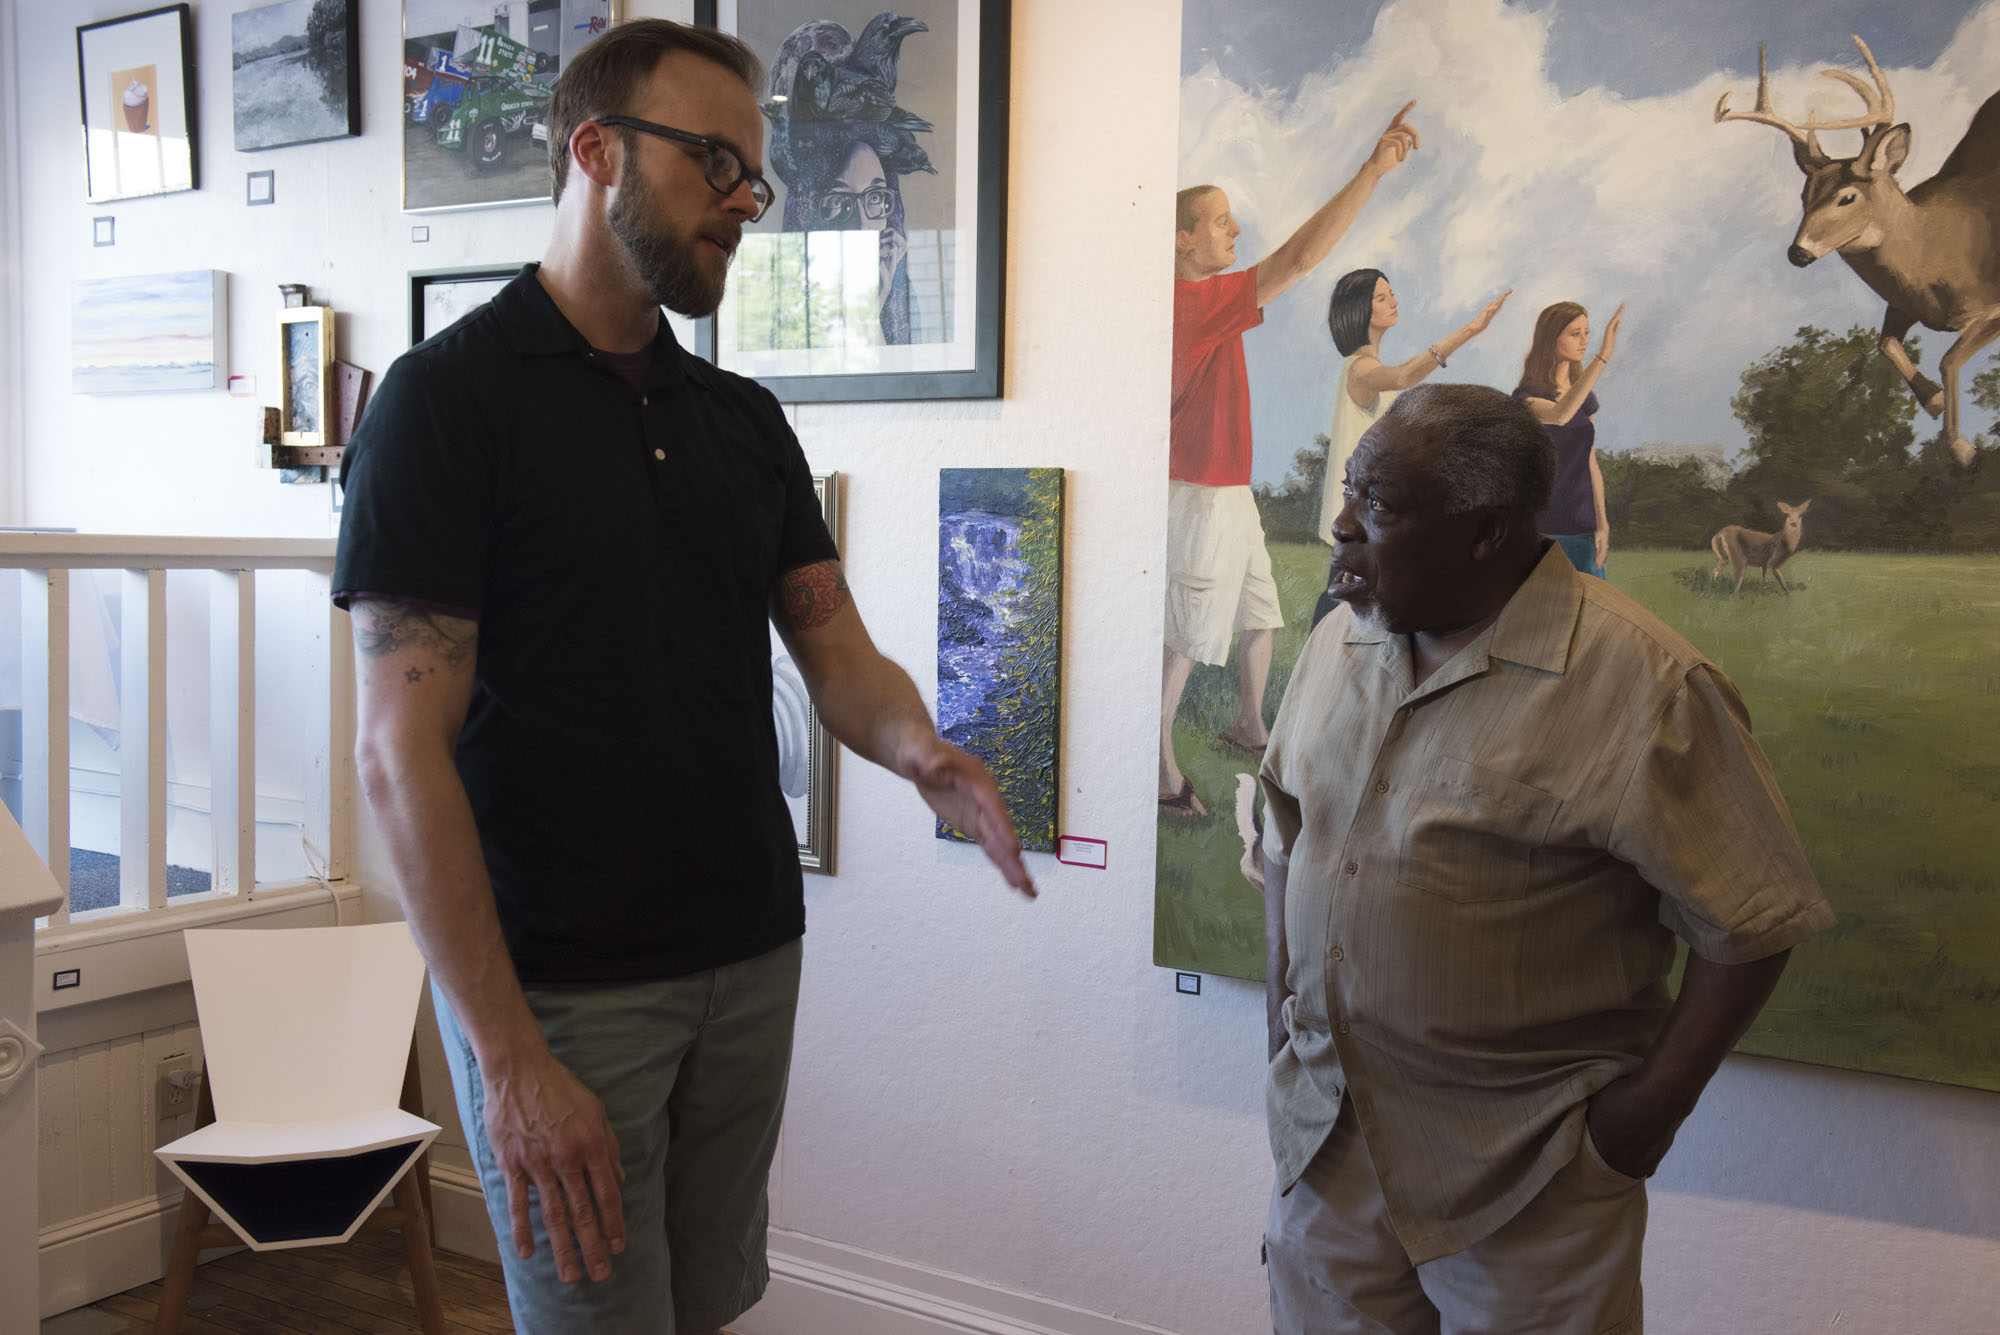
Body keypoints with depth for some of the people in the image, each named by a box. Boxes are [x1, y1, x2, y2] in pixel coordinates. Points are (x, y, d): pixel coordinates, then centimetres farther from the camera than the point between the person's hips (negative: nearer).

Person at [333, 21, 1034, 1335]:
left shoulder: (744, 419, 10)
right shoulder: (448, 396, -10)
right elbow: (404, 752, -15)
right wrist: (509, 1058, -20)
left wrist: (923, 753, -18)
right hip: (558, 984, -5)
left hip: (752, 963, 6)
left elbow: (837, 649, 6)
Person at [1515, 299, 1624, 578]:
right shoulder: (1526, 397, -8)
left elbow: (1591, 464, 16)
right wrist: (1603, 356, -36)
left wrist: (1602, 524, 7)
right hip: (1542, 530, -6)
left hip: (1583, 530, 6)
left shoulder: (1585, 398, 13)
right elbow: (1559, 415, -31)